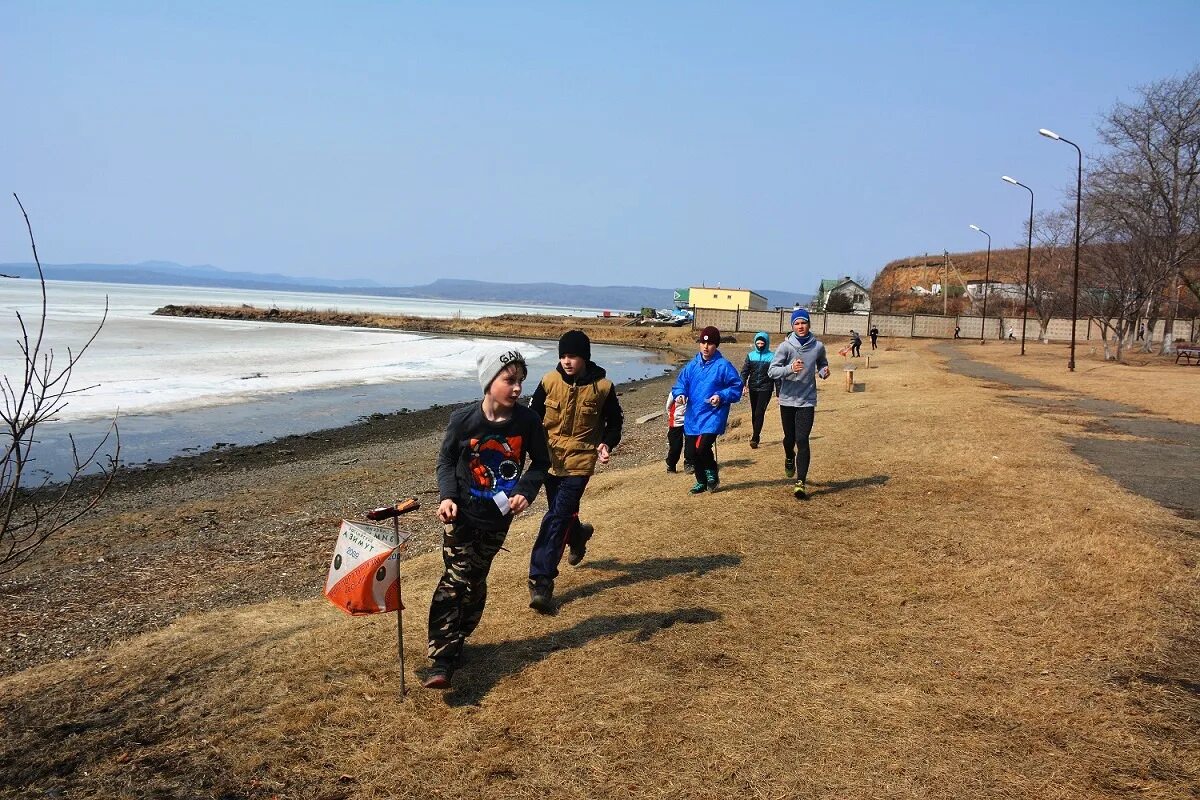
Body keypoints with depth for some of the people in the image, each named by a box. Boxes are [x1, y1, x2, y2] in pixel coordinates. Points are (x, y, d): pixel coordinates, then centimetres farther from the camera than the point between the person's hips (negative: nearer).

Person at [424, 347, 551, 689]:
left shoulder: (528, 421, -12)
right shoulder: (463, 420, -15)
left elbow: (541, 462, 3)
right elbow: (445, 461, -1)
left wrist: (525, 491, -13)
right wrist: (447, 496, -15)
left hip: (499, 517, 2)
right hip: (462, 515, -2)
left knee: (475, 582, 12)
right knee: (455, 580, -9)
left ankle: (453, 643, 31)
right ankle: (440, 660, -8)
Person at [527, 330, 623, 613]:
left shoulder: (602, 387, -8)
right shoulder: (549, 382, -4)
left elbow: (614, 423, 5)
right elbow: (534, 416, 6)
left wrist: (607, 444, -14)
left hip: (579, 462, -4)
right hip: (550, 459, 4)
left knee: (557, 518, -13)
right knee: (562, 512, 20)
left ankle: (541, 581, -13)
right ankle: (578, 535, 55)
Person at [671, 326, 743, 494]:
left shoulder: (723, 365, -7)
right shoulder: (692, 365, 7)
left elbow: (737, 387, -4)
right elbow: (680, 383, 12)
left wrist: (721, 396, -17)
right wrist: (680, 394, -9)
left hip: (713, 415, -5)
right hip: (693, 416, 5)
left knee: (702, 447, -19)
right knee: (691, 452, 8)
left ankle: (712, 472, 11)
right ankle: (701, 482, 29)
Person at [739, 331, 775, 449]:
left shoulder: (772, 356, -2)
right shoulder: (750, 355, 5)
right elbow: (744, 372, 4)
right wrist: (743, 385, -10)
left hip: (766, 389, -4)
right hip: (753, 388, 4)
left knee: (759, 413, -12)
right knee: (754, 413, 12)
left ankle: (755, 438, -14)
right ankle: (755, 434, 27)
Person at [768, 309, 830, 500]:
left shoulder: (818, 346, -2)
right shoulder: (786, 346, -9)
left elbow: (822, 363, 17)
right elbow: (772, 371, -12)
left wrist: (824, 371, -6)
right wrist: (790, 368, -29)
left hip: (807, 400, 0)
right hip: (787, 400, 0)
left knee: (802, 440, -9)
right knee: (789, 437, 14)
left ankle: (801, 482, -9)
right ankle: (789, 458, 49)